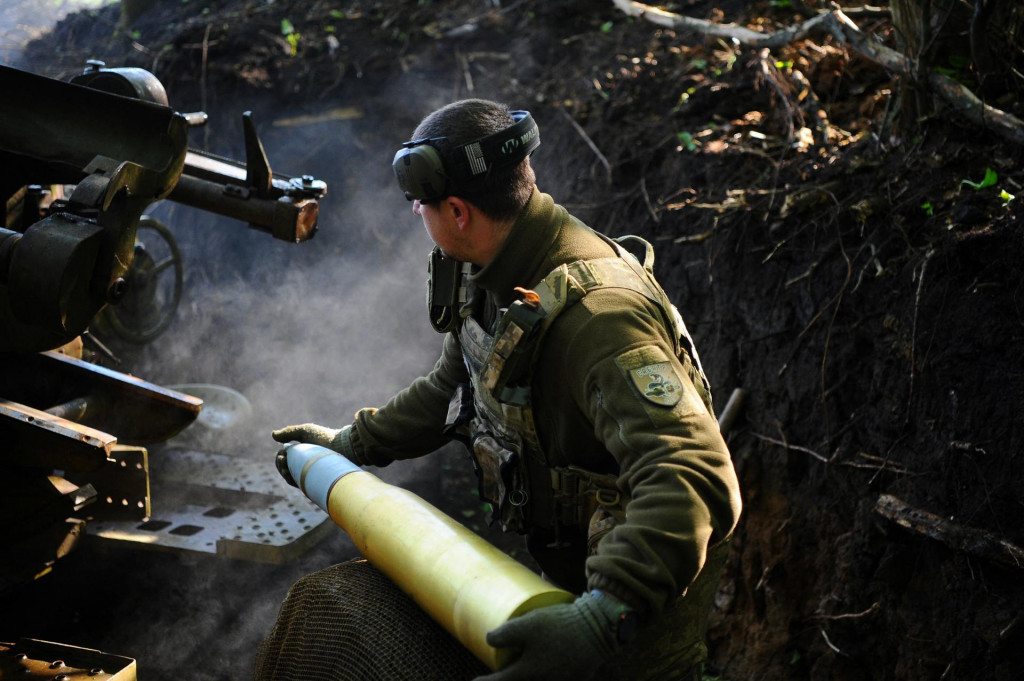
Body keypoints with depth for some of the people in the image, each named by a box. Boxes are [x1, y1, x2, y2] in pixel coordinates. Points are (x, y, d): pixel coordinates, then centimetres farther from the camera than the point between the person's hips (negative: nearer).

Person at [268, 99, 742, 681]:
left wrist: (605, 617, -56)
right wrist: (353, 443, 18)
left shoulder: (596, 311, -36)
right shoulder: (498, 279, -3)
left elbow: (691, 480, -46)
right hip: (567, 567, 9)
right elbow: (452, 387, 17)